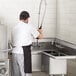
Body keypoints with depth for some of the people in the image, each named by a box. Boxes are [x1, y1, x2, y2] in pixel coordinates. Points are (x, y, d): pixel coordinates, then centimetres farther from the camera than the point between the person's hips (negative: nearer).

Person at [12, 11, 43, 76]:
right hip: (24, 53, -7)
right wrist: (40, 31, 29)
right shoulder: (29, 26, -2)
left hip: (14, 53, 7)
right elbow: (40, 36, 6)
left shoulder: (15, 28, 14)